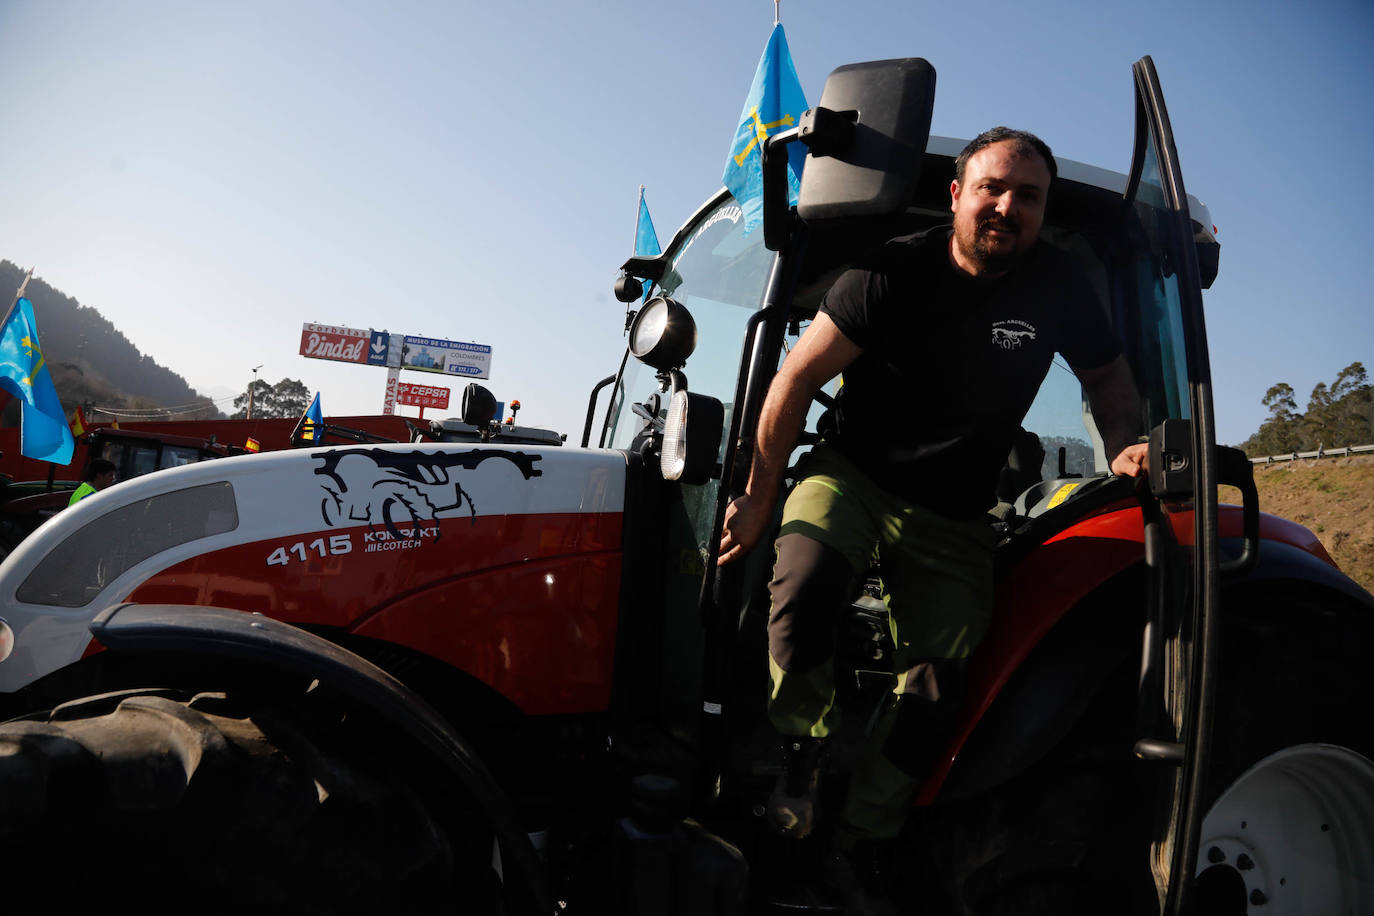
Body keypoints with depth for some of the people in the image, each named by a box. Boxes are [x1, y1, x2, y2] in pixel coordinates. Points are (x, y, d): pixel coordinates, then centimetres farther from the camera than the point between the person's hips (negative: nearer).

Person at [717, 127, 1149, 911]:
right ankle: (805, 751, -7)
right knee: (803, 580, -33)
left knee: (936, 692, -4)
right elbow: (798, 377, -8)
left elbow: (1111, 381, 14)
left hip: (954, 516, 3)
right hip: (853, 473, -2)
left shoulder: (1059, 287, -3)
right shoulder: (895, 271, -11)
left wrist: (1126, 449, -9)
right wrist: (759, 498, -7)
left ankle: (863, 847, 17)